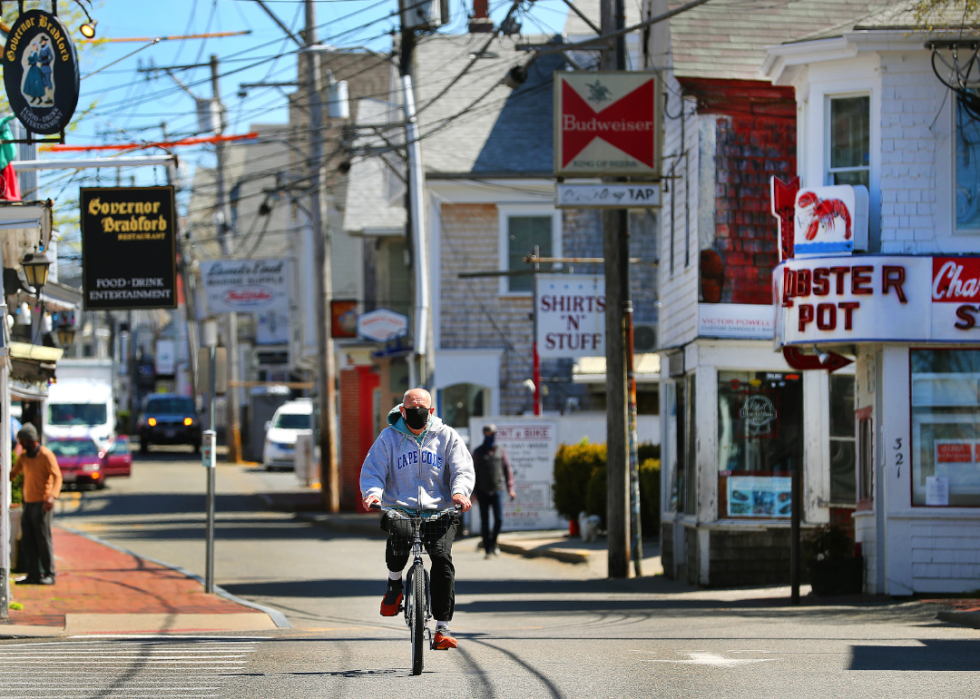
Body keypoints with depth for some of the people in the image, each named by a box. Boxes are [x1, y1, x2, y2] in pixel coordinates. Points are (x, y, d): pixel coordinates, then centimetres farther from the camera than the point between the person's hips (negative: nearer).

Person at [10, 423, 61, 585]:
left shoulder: (46, 455, -11)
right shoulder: (23, 457, 11)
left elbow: (57, 476, -18)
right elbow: (13, 474, 19)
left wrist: (52, 496, -32)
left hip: (42, 504, -7)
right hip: (28, 503, 7)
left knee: (43, 540, -5)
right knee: (27, 540, 3)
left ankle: (49, 575, 1)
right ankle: (33, 575, 6)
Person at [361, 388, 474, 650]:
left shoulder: (446, 436, 10)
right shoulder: (389, 437, 10)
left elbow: (463, 469, 3)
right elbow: (372, 471, 5)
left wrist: (460, 492, -19)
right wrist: (373, 492, -18)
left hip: (439, 511, 1)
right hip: (400, 508, -1)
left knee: (442, 556, -22)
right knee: (399, 534, -36)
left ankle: (442, 628, -15)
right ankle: (394, 584, -5)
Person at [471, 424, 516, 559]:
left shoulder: (501, 451, 10)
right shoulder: (478, 452, 8)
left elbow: (507, 470, 13)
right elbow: (473, 472, 8)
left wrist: (510, 488, 4)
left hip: (497, 490, 0)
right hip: (483, 491, 0)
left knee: (499, 519, -9)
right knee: (485, 521, -1)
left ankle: (493, 543, 14)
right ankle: (488, 549, 2)